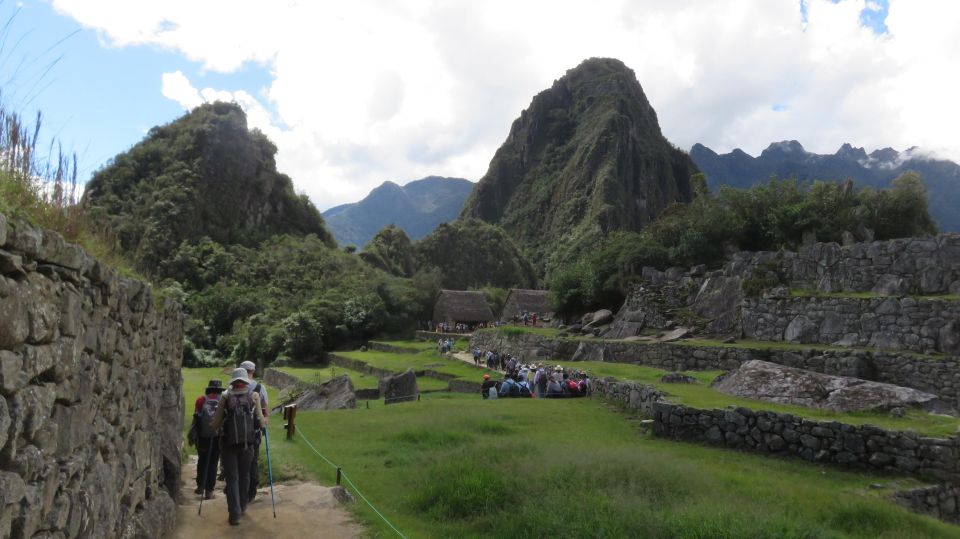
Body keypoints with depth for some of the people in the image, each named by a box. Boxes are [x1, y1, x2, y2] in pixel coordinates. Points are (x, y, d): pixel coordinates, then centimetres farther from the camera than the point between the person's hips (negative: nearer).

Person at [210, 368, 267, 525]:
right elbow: (261, 421, -2)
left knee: (232, 478, 7)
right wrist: (264, 422, 20)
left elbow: (215, 424, -1)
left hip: (228, 443, -1)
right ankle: (242, 507, 32)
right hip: (248, 443, 1)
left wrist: (211, 425, 21)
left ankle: (234, 514, 3)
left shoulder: (225, 397, -1)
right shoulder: (254, 396, -1)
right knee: (244, 476, 18)